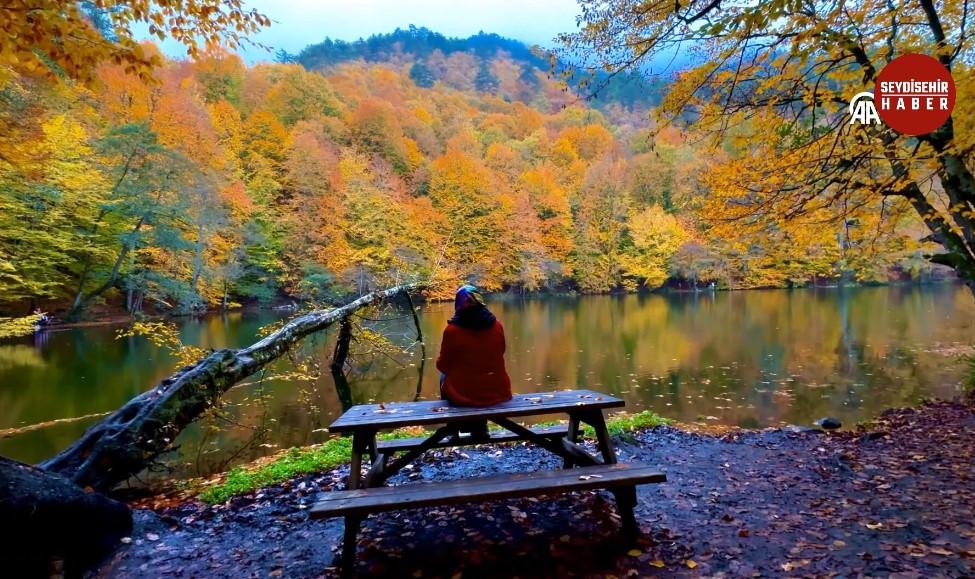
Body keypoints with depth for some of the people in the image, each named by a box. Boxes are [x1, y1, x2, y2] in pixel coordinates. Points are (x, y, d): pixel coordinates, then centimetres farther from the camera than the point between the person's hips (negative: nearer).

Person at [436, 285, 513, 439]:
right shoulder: (497, 326, -4)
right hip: (496, 392, 3)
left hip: (462, 394, -2)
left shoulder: (452, 330, -14)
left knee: (444, 377, 29)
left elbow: (442, 365, -2)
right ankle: (480, 427, 40)